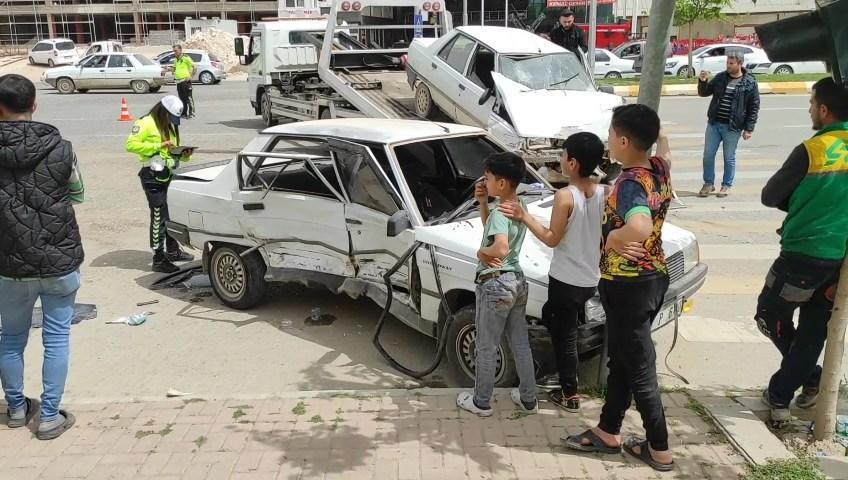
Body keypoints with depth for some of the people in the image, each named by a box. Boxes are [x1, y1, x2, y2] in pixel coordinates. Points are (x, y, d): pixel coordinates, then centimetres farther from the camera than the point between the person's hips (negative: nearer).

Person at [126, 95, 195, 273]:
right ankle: (159, 260, -3)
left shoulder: (170, 126, 19)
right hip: (153, 176, -8)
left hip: (169, 174, 8)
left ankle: (172, 250, 29)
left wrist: (184, 155, 2)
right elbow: (131, 144, -17)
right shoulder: (146, 123, -7)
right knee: (159, 217, -8)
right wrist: (158, 145, -21)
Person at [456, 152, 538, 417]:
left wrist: (481, 251, -19)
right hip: (517, 281, 9)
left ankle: (481, 402, 21)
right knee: (521, 344, 17)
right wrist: (482, 203, 6)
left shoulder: (499, 213, -22)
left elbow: (501, 249, -38)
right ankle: (528, 399, 28)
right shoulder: (520, 207, 6)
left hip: (495, 285, -9)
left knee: (486, 348, 7)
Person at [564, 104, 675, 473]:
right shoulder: (659, 169, 1)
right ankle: (608, 433, 33)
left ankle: (660, 450, 22)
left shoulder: (630, 183, -25)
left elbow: (640, 228, -45)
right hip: (654, 276, 9)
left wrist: (612, 238, -30)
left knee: (639, 368, 6)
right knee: (621, 360, 19)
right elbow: (663, 149, 29)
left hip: (628, 285, -9)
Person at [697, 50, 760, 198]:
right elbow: (704, 93, 13)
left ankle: (726, 186, 19)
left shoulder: (750, 83, -5)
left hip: (732, 127, -4)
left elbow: (754, 107, -3)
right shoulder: (720, 77, 6)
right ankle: (709, 183, 19)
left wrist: (749, 128, -7)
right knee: (708, 154, 5)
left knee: (729, 157, 6)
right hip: (714, 124, 4)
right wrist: (703, 82, -9)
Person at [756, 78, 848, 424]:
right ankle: (780, 396, 21)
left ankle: (812, 377, 17)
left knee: (771, 315, 15)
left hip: (804, 254, -6)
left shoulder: (812, 150, -13)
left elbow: (770, 196, -5)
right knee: (814, 331, 14)